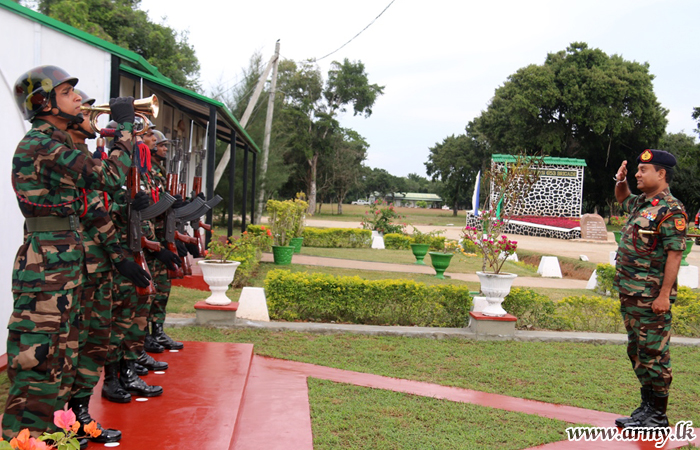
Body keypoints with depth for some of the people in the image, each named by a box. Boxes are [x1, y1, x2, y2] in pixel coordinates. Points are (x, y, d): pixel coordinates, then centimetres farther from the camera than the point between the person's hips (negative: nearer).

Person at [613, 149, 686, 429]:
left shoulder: (671, 210, -14)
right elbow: (622, 199, 37)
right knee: (637, 353, 16)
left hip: (651, 298, -10)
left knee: (654, 354, -1)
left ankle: (658, 416, 9)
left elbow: (674, 254, -19)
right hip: (629, 294, 10)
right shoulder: (641, 204, 13)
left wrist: (664, 295, -22)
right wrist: (620, 181, 16)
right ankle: (647, 407, 28)